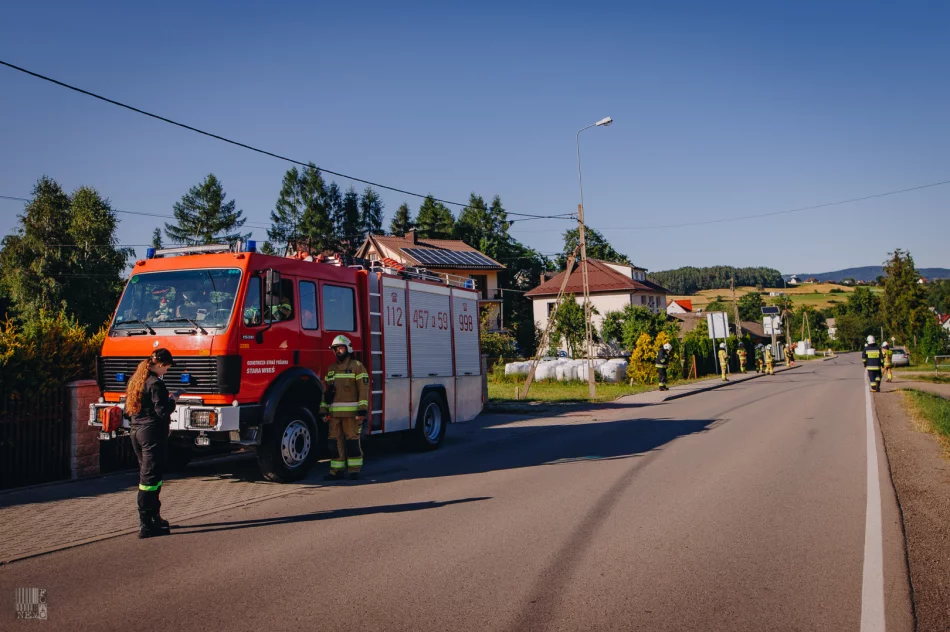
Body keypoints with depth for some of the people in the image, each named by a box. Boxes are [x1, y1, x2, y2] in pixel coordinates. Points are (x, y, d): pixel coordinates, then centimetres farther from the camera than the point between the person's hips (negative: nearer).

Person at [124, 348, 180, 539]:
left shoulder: (136, 380, 12)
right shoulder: (155, 383, -16)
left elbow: (128, 409, 19)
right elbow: (162, 411, -20)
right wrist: (173, 399, -3)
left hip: (136, 431, 9)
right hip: (152, 433, -9)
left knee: (148, 476, 18)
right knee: (151, 478, -6)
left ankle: (154, 517, 27)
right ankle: (146, 526, -5)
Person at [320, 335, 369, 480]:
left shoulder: (357, 366, -1)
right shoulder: (331, 369, 18)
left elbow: (363, 389, -8)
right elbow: (326, 391, 19)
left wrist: (362, 410, -15)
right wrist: (323, 410, 11)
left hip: (351, 412, -5)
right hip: (334, 413, 6)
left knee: (352, 441, -3)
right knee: (336, 441, 5)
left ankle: (354, 470, 3)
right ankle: (336, 470, 11)